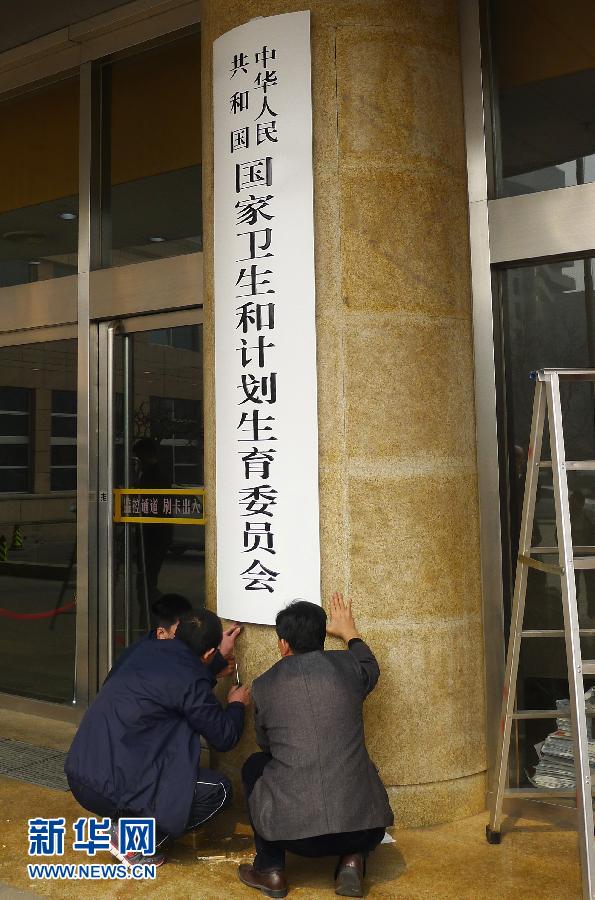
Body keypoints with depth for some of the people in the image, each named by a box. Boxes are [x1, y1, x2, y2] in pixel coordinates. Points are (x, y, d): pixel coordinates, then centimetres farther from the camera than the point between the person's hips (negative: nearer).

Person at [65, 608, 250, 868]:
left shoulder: (148, 649, 8)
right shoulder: (190, 681, -13)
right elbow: (224, 737, -2)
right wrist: (237, 705, 18)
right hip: (110, 790, -8)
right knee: (218, 790, 1)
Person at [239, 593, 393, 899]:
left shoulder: (263, 686, 3)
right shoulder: (347, 667, 3)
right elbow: (371, 668, 29)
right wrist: (350, 633, 45)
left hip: (292, 829, -1)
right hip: (361, 824, 1)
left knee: (254, 766, 27)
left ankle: (270, 870, 23)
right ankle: (352, 860, 13)